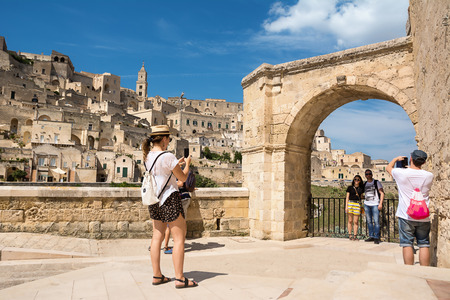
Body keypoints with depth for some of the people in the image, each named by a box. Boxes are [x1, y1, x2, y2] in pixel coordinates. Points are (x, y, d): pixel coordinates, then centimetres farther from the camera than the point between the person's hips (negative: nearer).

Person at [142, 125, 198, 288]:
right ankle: (179, 278, 2)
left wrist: (177, 163, 23)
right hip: (169, 199, -8)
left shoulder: (148, 156, 7)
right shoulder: (167, 156, -18)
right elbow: (183, 177, -8)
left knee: (157, 237, 11)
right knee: (179, 238, -1)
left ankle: (157, 276, 17)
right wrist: (187, 164, 9)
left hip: (154, 201, 8)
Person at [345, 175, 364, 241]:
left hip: (358, 204, 1)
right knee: (350, 221, 2)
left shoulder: (361, 188, 11)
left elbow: (361, 197, 18)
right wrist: (346, 206, -3)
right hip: (350, 203, -1)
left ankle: (355, 236, 6)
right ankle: (350, 235, 10)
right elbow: (347, 197, 5)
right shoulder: (350, 187, 6)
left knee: (355, 222, 0)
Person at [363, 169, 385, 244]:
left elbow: (382, 193, -2)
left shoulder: (376, 182, 2)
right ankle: (371, 236, 14)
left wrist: (380, 203, -11)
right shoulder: (365, 184, 15)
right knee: (369, 221, 6)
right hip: (366, 204, 5)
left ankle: (376, 238, -2)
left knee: (376, 221, -8)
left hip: (375, 204, -4)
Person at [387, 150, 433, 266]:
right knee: (424, 245, 9)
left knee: (407, 244, 2)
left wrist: (396, 158, 31)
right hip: (423, 217, 3)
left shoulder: (401, 173, -8)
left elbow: (388, 167, 14)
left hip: (406, 216, -2)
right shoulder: (429, 176, -1)